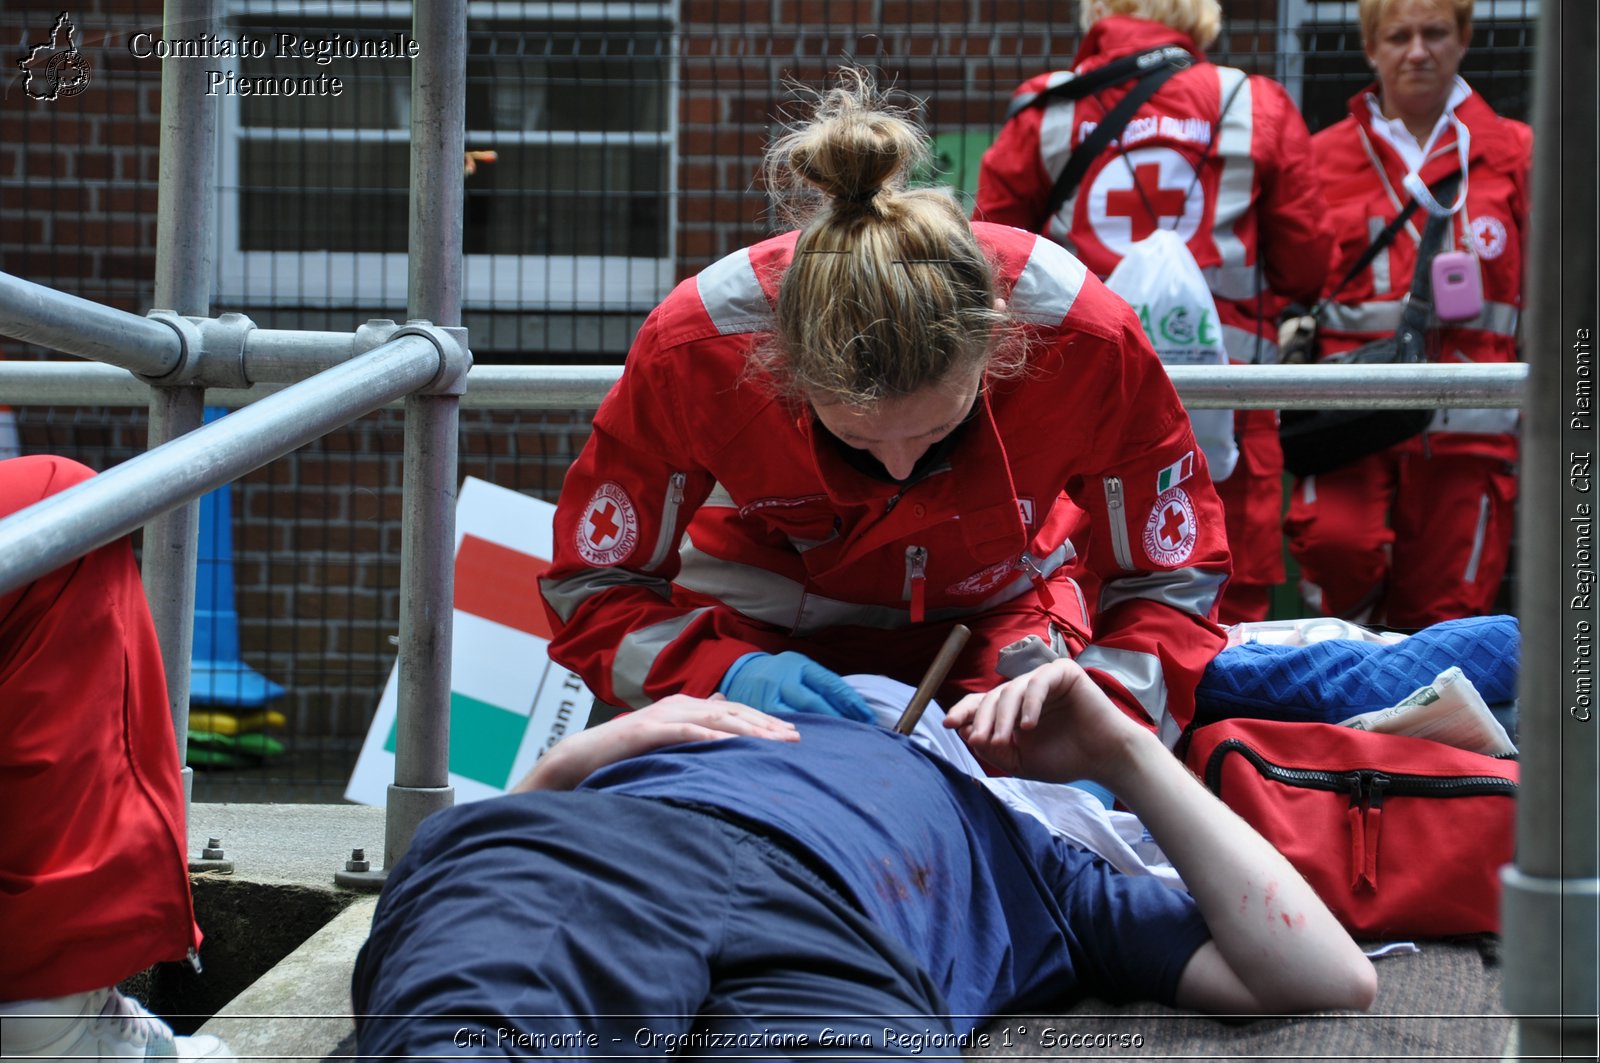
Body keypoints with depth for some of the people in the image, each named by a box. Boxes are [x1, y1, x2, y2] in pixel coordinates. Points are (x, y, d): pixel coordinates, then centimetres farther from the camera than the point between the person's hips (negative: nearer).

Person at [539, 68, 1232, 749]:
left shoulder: (1088, 340, -34)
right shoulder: (690, 350, -34)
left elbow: (1171, 577, -17)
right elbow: (590, 586, -20)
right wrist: (728, 672, -40)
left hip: (996, 616, 2)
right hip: (765, 625, -2)